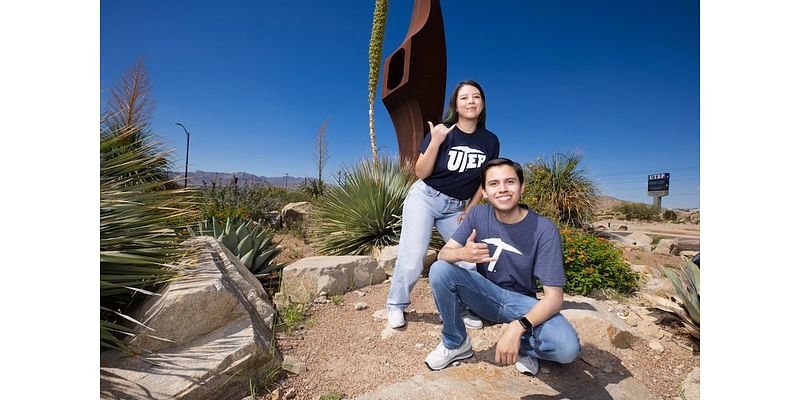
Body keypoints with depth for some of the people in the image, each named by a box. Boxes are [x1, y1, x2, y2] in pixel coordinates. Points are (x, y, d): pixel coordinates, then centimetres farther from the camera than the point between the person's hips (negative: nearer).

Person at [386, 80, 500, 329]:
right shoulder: (442, 131, -10)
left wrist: (469, 210, 4)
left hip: (455, 206, 4)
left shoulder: (490, 141, 0)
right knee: (413, 256, -9)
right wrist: (435, 142, -25)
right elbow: (421, 173, -12)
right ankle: (396, 305, 12)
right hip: (425, 197, -3)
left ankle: (463, 308, 17)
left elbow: (485, 180, 9)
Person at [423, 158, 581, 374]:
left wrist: (517, 327, -40)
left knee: (567, 348, -31)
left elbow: (554, 296, -22)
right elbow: (444, 253, -11)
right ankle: (456, 343, -1)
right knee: (439, 270, -24)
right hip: (485, 293, 3)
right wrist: (461, 254, -37)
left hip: (521, 301, -2)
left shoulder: (544, 230, -20)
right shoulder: (478, 214, -10)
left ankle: (523, 344, 6)